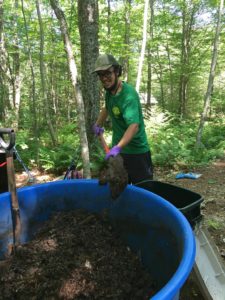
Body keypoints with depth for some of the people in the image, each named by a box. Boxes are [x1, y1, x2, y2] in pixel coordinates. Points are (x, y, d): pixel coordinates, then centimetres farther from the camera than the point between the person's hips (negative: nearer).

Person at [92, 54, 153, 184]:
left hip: (137, 152, -7)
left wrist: (118, 147, -49)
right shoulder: (109, 91, 3)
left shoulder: (129, 95, -24)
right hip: (117, 151, 8)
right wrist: (98, 124, 20)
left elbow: (134, 126, -38)